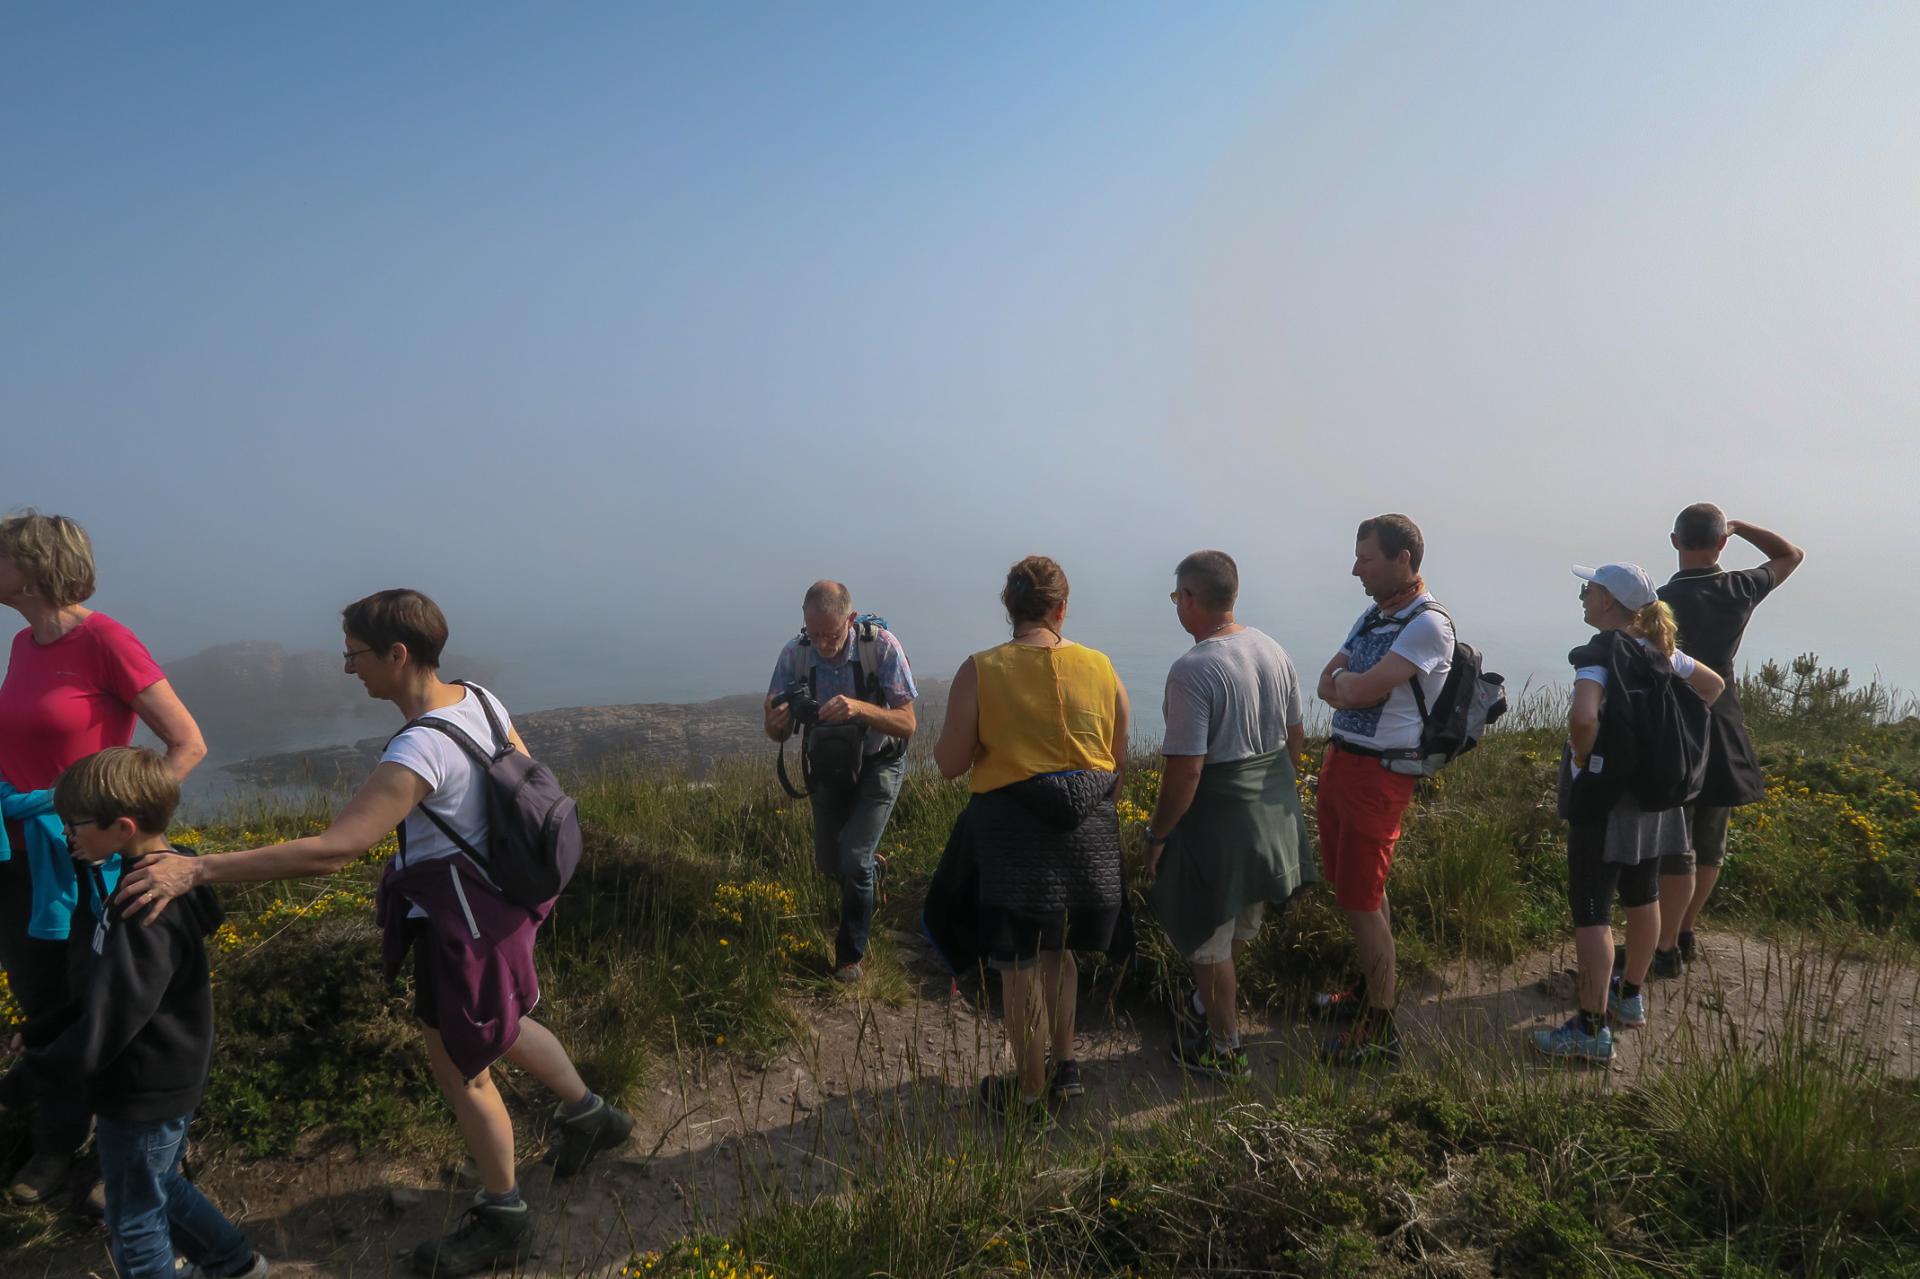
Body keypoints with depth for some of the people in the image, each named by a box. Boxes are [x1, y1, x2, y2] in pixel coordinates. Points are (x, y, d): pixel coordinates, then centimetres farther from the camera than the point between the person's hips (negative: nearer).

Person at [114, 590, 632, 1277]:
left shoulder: (420, 750, -31)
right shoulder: (480, 698, -5)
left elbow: (333, 850, -36)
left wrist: (197, 868, -33)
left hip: (464, 923, -9)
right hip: (497, 897, 9)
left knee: (458, 1066, 12)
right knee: (494, 1029, 30)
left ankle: (502, 1219, 32)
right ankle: (590, 1114, 48)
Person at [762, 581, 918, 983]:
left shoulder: (881, 645, -28)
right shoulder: (794, 653, -20)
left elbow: (907, 724, -29)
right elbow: (778, 734, -13)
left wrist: (859, 708, -47)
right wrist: (776, 722, -38)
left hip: (878, 765, -3)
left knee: (854, 860, -15)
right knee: (828, 863, 13)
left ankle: (852, 950, 10)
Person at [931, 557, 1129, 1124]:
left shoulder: (979, 672, -11)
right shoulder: (1101, 668, -2)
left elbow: (948, 762, -7)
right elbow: (1120, 763, 5)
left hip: (1013, 836, -4)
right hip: (1088, 832, 4)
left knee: (1019, 969, 11)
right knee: (1058, 951, 25)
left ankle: (1032, 1094, 26)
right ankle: (1065, 1065, 33)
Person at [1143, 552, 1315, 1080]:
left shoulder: (1192, 670, -24)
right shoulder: (1274, 651, 0)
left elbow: (1186, 768, -24)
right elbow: (1296, 737, 9)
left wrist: (1157, 834, -12)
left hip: (1217, 818, -8)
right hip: (1274, 811, 8)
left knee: (1208, 940, 12)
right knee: (1241, 926, 26)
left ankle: (1224, 1051, 27)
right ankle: (1209, 1004, 49)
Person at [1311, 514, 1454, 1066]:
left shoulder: (1428, 624, -16)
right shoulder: (1374, 614, 12)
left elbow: (1358, 690, -22)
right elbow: (1327, 685, 7)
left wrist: (1343, 678, -2)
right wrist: (1355, 684, -12)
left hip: (1378, 772, -9)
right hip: (1340, 759, 9)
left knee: (1361, 901, -2)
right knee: (1356, 888, 19)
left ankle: (1381, 1029, 10)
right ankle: (1369, 990, 35)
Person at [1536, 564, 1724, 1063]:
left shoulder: (1600, 654, -19)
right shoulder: (1660, 651, 5)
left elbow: (1583, 717, -35)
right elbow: (1714, 685, 21)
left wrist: (1581, 759, -17)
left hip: (1604, 795, -8)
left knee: (1590, 909, -2)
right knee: (1642, 895, 20)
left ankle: (1592, 1028, 1)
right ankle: (1631, 996, 36)